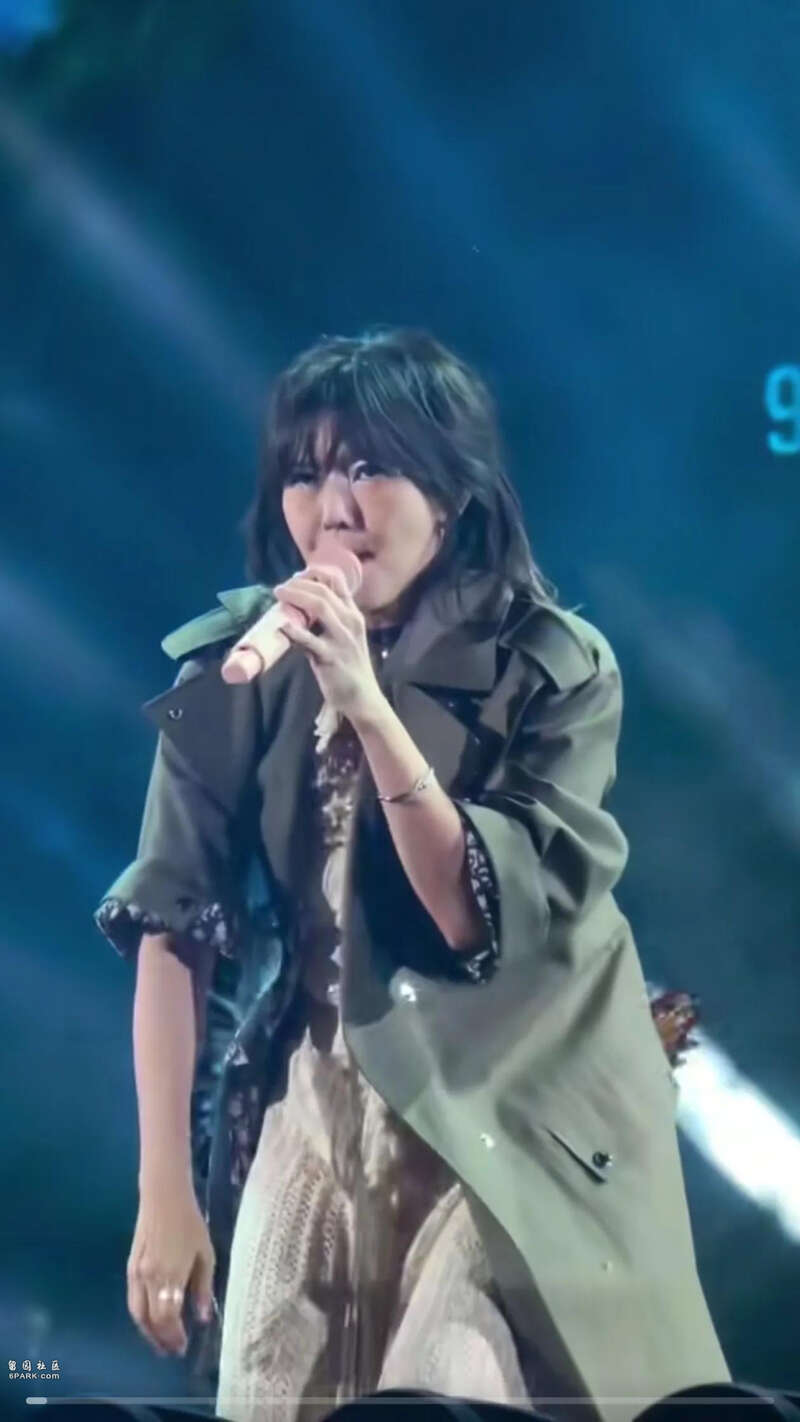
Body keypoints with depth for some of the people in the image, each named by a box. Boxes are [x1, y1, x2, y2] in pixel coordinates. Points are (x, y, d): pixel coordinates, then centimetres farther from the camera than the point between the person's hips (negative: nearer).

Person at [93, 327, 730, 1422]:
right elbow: (177, 922, -7)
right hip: (319, 1114, 3)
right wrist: (164, 1188, -11)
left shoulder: (558, 667, -12)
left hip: (516, 1120, -3)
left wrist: (367, 702, -27)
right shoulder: (235, 668, -5)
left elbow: (484, 922, -18)